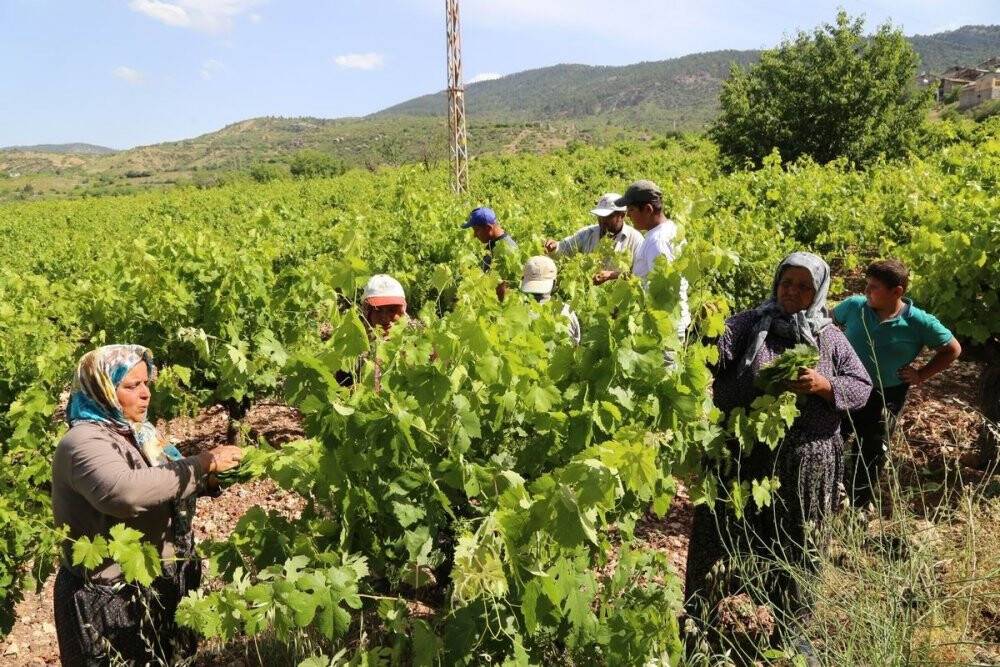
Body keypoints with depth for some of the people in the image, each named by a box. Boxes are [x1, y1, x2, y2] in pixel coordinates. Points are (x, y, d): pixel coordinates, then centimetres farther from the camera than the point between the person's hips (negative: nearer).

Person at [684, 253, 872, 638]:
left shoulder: (830, 338, 3)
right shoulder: (748, 324, -3)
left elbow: (862, 388, 3)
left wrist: (824, 385, -16)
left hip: (803, 464, 2)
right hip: (742, 455, -1)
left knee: (792, 547, 17)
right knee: (715, 535, 10)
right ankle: (696, 616, 32)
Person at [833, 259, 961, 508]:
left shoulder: (919, 323, -16)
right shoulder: (854, 305, -12)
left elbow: (952, 349, 0)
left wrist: (921, 375, -4)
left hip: (885, 397, -1)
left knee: (870, 458, 14)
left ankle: (857, 509, 34)